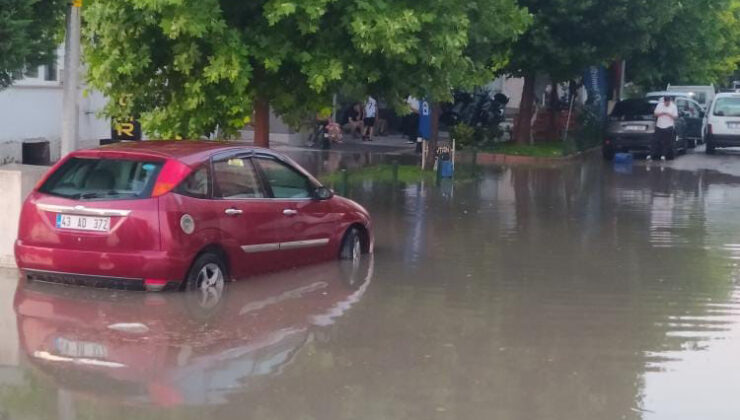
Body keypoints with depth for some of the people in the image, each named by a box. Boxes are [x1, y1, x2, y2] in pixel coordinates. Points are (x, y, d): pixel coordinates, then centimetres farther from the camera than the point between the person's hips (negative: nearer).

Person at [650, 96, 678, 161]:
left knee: (666, 142, -1)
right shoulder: (659, 105, 3)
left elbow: (676, 117, -5)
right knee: (655, 141, 0)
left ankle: (663, 155, 8)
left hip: (669, 127, -2)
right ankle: (651, 155, 2)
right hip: (659, 126, 2)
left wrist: (669, 114, -22)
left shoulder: (673, 106, -3)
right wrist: (661, 113, -15)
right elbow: (655, 114, 4)